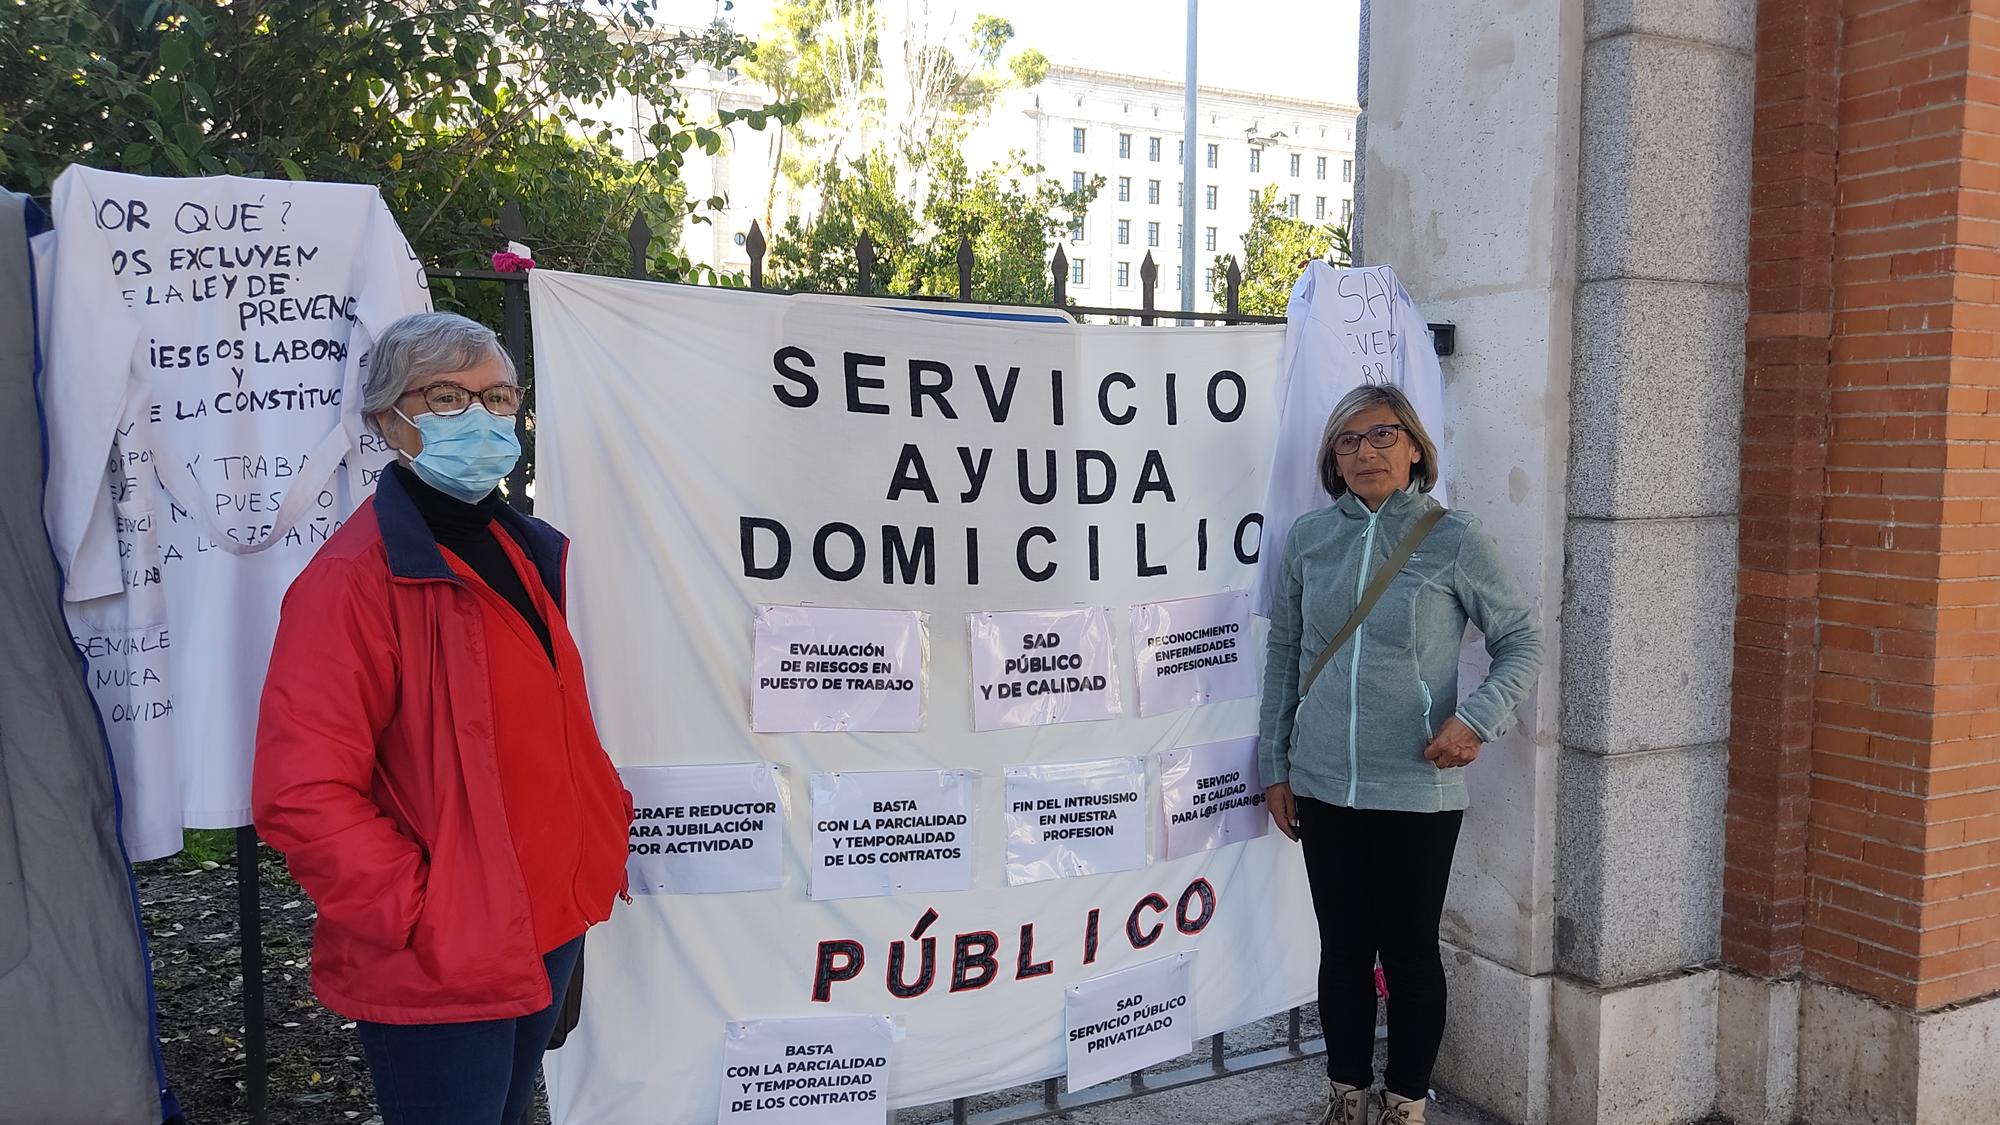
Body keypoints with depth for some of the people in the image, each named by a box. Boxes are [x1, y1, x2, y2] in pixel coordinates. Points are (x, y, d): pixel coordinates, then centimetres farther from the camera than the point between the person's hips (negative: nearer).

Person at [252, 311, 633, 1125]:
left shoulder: (525, 553, 8)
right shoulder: (356, 578, -17)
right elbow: (302, 796, -22)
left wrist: (608, 831, 10)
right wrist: (426, 918, -19)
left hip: (552, 934, 8)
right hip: (438, 978, -8)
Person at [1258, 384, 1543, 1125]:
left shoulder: (1453, 540, -6)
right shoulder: (1309, 538, 3)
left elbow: (1523, 640, 0)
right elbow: (1284, 654, 9)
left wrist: (1477, 717, -16)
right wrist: (1274, 765, 9)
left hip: (1417, 791, -3)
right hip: (1323, 787, 3)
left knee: (1410, 951, 10)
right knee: (1342, 949, 14)